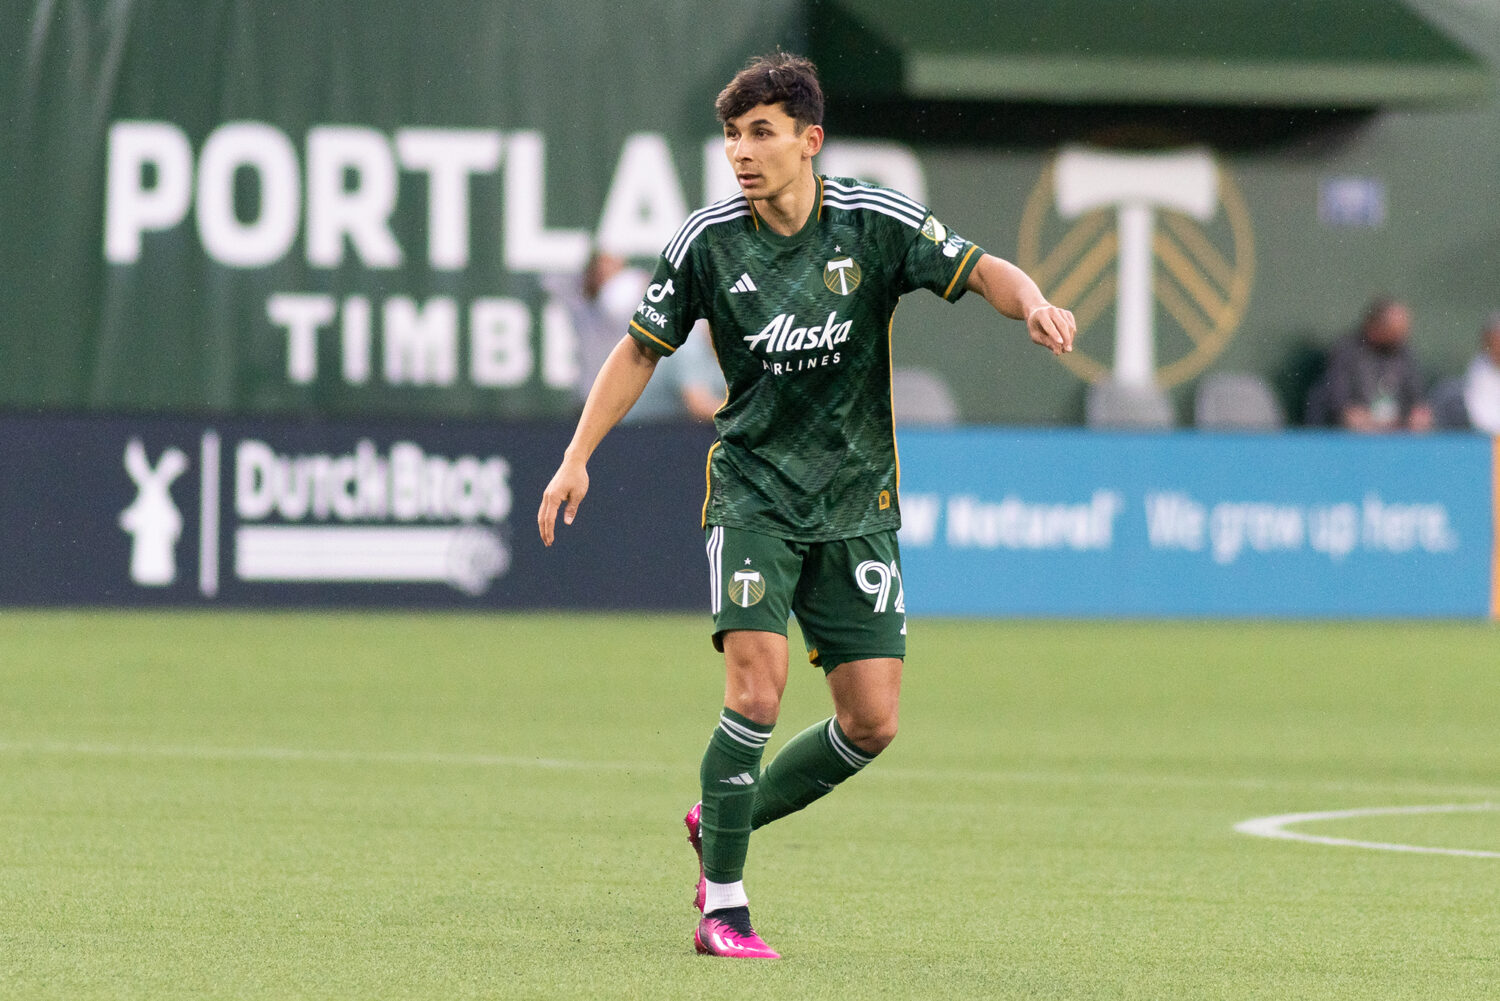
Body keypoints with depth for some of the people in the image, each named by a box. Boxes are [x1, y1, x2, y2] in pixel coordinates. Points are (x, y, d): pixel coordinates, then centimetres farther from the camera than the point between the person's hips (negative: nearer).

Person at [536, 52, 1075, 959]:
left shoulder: (876, 221, -8)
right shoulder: (708, 241, -6)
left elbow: (981, 270, -3)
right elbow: (642, 348, 6)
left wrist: (1034, 304, -26)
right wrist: (578, 458, 1)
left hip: (857, 501, 2)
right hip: (753, 487, -2)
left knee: (872, 723, -1)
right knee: (759, 682, -20)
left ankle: (722, 823, 23)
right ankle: (723, 903, -9)